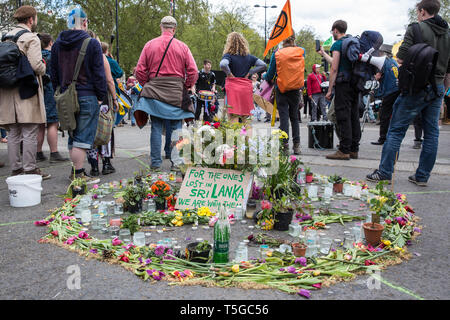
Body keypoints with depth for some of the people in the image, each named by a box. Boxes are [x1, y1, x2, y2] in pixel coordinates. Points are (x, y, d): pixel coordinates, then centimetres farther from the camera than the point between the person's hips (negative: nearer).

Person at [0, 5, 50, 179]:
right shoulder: (31, 38, -7)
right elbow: (36, 65, -17)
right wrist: (43, 69, 2)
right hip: (27, 91, -7)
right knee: (30, 133, -4)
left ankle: (16, 168, 15)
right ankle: (30, 169, -2)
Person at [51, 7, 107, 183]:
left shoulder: (57, 44, 12)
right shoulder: (92, 43, -7)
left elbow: (54, 74, 15)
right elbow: (99, 74, -9)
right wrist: (101, 97, -3)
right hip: (87, 97, -6)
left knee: (72, 136, 15)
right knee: (83, 137, -3)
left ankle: (76, 171, 21)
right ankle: (78, 174, -1)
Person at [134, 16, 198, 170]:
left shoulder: (150, 45, 4)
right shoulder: (182, 47, 1)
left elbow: (140, 71, 1)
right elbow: (193, 72, -3)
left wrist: (147, 85, 13)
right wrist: (185, 88, 9)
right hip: (176, 93, -1)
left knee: (156, 127, 5)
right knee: (176, 128, 6)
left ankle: (155, 162, 8)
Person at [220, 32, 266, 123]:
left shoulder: (228, 55, -5)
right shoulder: (249, 56, 10)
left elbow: (223, 65, -26)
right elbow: (263, 65, 7)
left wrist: (229, 74, -10)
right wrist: (249, 72, 6)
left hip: (233, 87, -4)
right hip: (246, 88, 4)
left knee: (234, 119, -4)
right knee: (246, 120, 13)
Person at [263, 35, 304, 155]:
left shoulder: (277, 54, -7)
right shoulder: (301, 52, -1)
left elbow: (270, 74, 0)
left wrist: (264, 77, 19)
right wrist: (293, 45, 25)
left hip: (281, 90, -3)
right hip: (296, 90, 3)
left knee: (284, 117, -1)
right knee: (294, 117, 13)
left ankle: (285, 145, -4)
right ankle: (296, 146, 14)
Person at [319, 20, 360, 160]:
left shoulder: (337, 44, -6)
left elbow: (334, 68, -13)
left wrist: (329, 90, -11)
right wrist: (323, 53, 43)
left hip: (343, 84, -8)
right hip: (355, 84, 8)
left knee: (343, 117, -8)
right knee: (354, 116, 9)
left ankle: (344, 151, -8)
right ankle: (354, 149, 13)